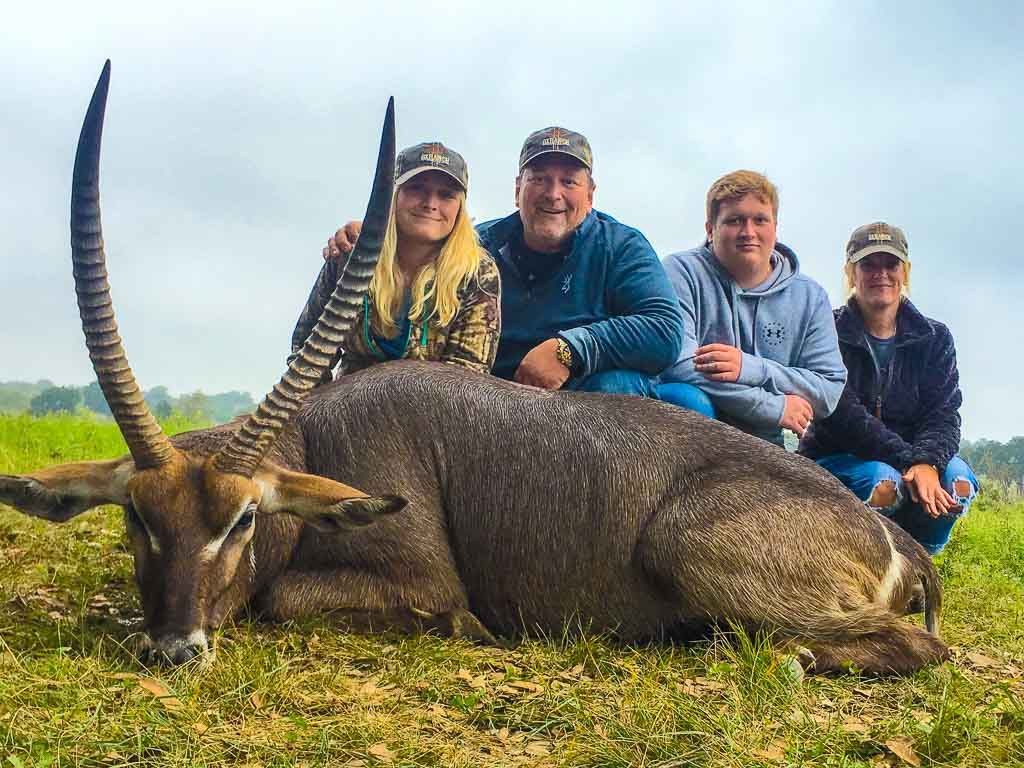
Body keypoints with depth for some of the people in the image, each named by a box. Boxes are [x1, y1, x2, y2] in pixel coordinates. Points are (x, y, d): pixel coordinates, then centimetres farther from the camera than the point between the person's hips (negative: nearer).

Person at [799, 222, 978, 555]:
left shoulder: (935, 338, 5)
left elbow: (943, 413, -6)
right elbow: (843, 414, -19)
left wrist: (927, 462, -29)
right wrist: (907, 461, -29)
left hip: (910, 456, 4)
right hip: (834, 459, -4)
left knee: (957, 480, -26)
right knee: (884, 482, -35)